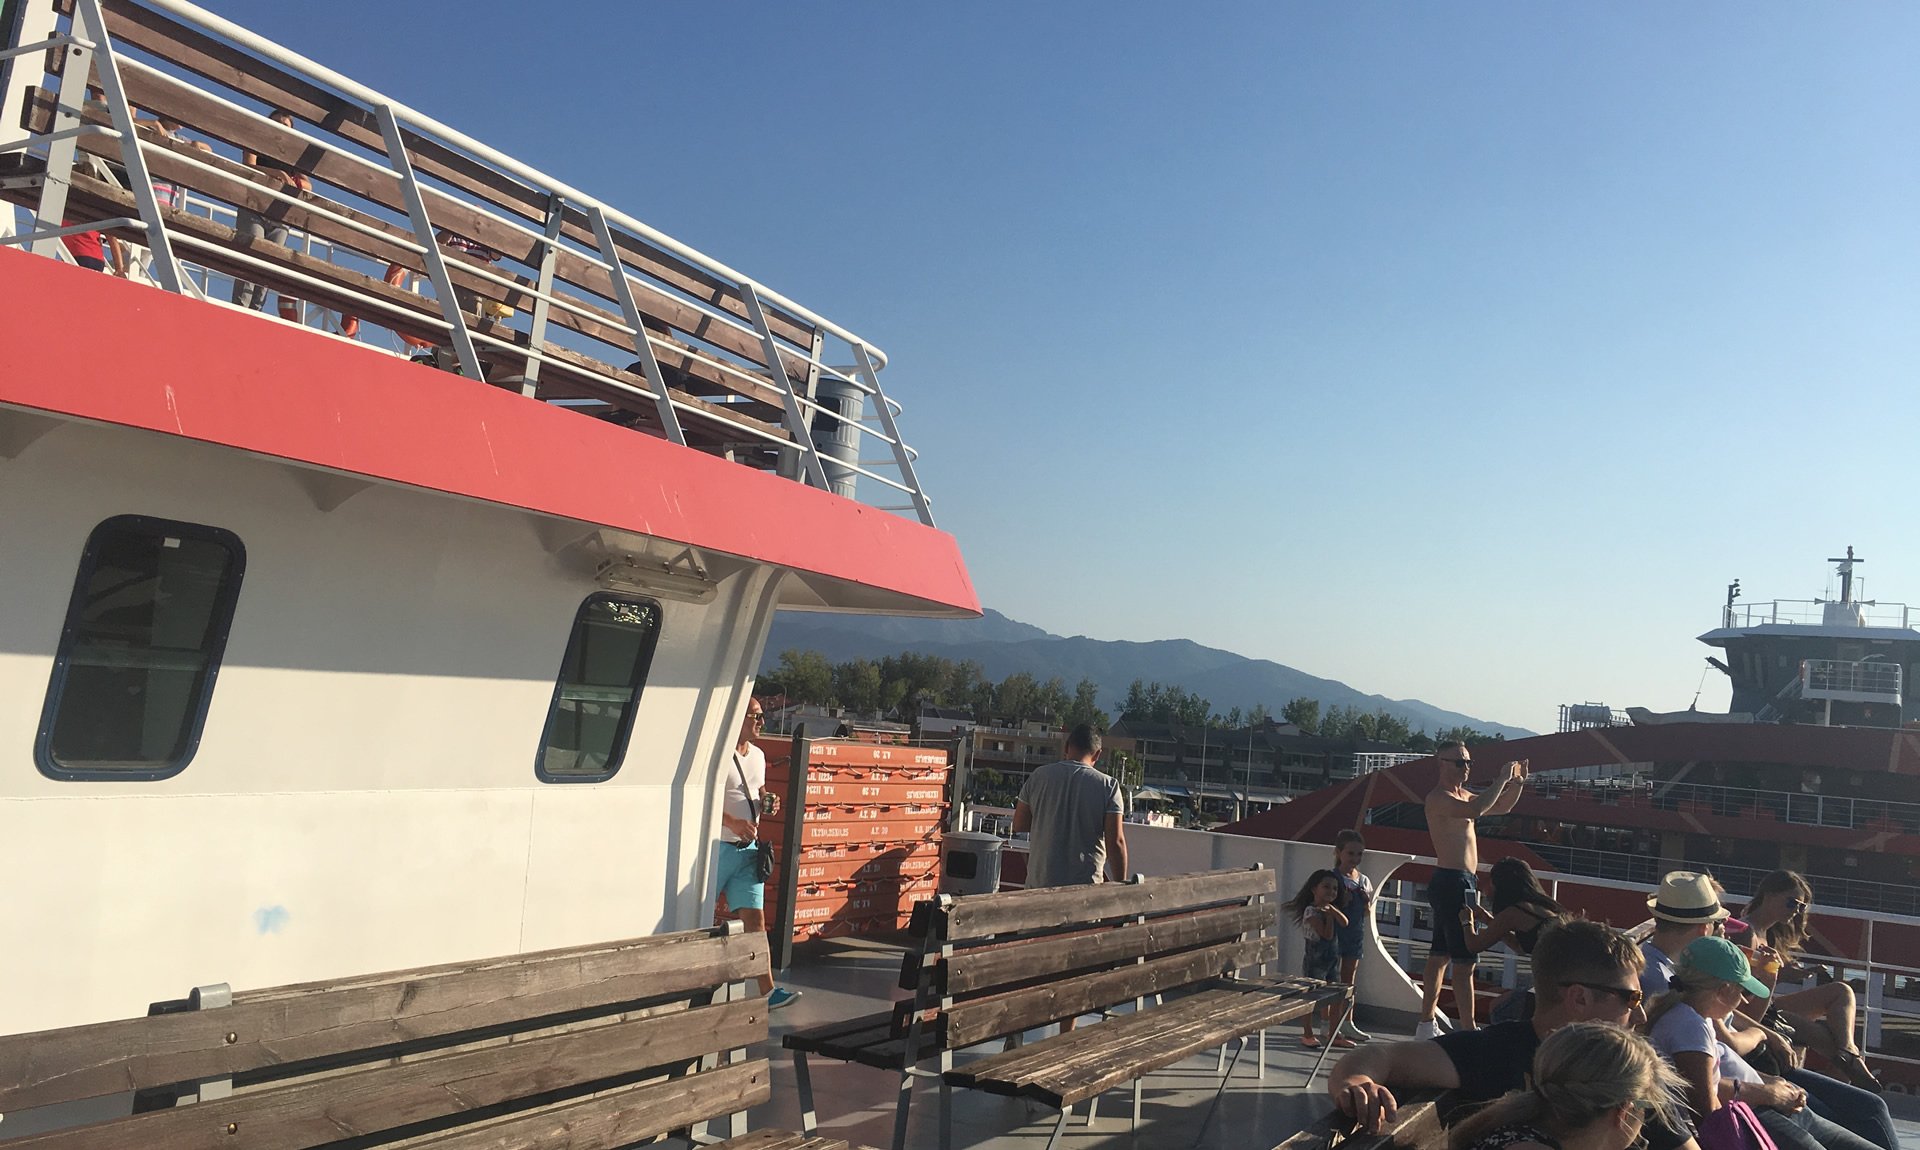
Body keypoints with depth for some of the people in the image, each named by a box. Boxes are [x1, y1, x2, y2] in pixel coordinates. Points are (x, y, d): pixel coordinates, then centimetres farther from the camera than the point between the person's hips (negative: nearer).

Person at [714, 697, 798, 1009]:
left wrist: (765, 802, 2)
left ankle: (768, 990, -2)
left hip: (747, 848, 7)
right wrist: (734, 823, -28)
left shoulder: (758, 756, 15)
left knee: (755, 916, 1)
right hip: (717, 845, -7)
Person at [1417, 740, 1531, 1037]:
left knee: (1440, 957, 13)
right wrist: (1502, 780, -22)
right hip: (1453, 882, -11)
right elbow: (1475, 810, -32)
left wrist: (1518, 783, 10)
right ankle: (1468, 1030, -13)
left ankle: (1427, 1024, 19)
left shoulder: (1462, 796, 18)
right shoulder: (1439, 797, -14)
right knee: (1464, 961, -12)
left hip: (1452, 884, 11)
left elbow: (1501, 807, 28)